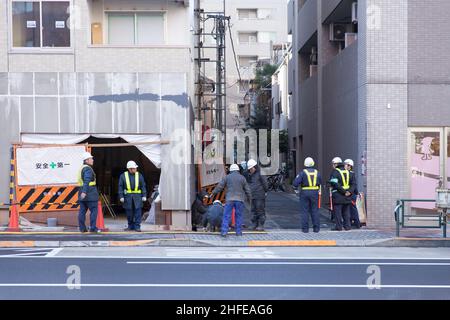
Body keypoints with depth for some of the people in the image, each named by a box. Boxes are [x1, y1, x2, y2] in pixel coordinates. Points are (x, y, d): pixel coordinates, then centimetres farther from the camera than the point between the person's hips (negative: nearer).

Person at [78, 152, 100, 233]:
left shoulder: (82, 168, 17)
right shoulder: (88, 169, -13)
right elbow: (87, 181, -24)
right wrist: (84, 192, -33)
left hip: (82, 193, 9)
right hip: (90, 193, -9)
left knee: (82, 210, 6)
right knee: (94, 210, -2)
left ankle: (82, 228, 7)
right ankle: (92, 228, -4)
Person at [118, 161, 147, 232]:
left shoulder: (139, 175, 6)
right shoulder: (123, 176, 4)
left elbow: (143, 186, 5)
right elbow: (120, 187, 2)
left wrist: (144, 196, -2)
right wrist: (121, 196, -6)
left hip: (137, 196, 0)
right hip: (128, 196, 0)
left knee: (138, 210, -7)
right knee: (129, 212, 3)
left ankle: (137, 227, -4)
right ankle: (130, 226, 16)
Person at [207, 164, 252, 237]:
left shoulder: (227, 177, 3)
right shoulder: (242, 178, 6)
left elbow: (219, 187, 4)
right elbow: (247, 190, 8)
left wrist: (212, 194, 14)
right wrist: (249, 198, 22)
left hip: (230, 199, -1)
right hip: (239, 200, 1)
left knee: (226, 216, -1)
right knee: (238, 216, 10)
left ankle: (224, 232, -8)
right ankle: (238, 232, 10)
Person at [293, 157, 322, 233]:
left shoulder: (303, 173, -7)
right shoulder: (317, 172, 6)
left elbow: (295, 183, -11)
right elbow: (320, 183, 13)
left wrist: (296, 187, 8)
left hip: (305, 193, -3)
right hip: (315, 193, 3)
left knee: (304, 211, 2)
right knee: (315, 210, 8)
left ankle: (305, 228, 1)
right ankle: (316, 228, 8)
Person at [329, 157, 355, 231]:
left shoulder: (335, 172, -7)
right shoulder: (347, 172, 13)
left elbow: (335, 184, -18)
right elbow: (353, 183, 10)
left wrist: (343, 192, -16)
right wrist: (350, 191, -1)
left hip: (338, 195, -6)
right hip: (347, 197, 6)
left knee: (337, 211, -1)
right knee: (346, 211, 13)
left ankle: (338, 226, -2)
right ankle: (347, 226, 14)